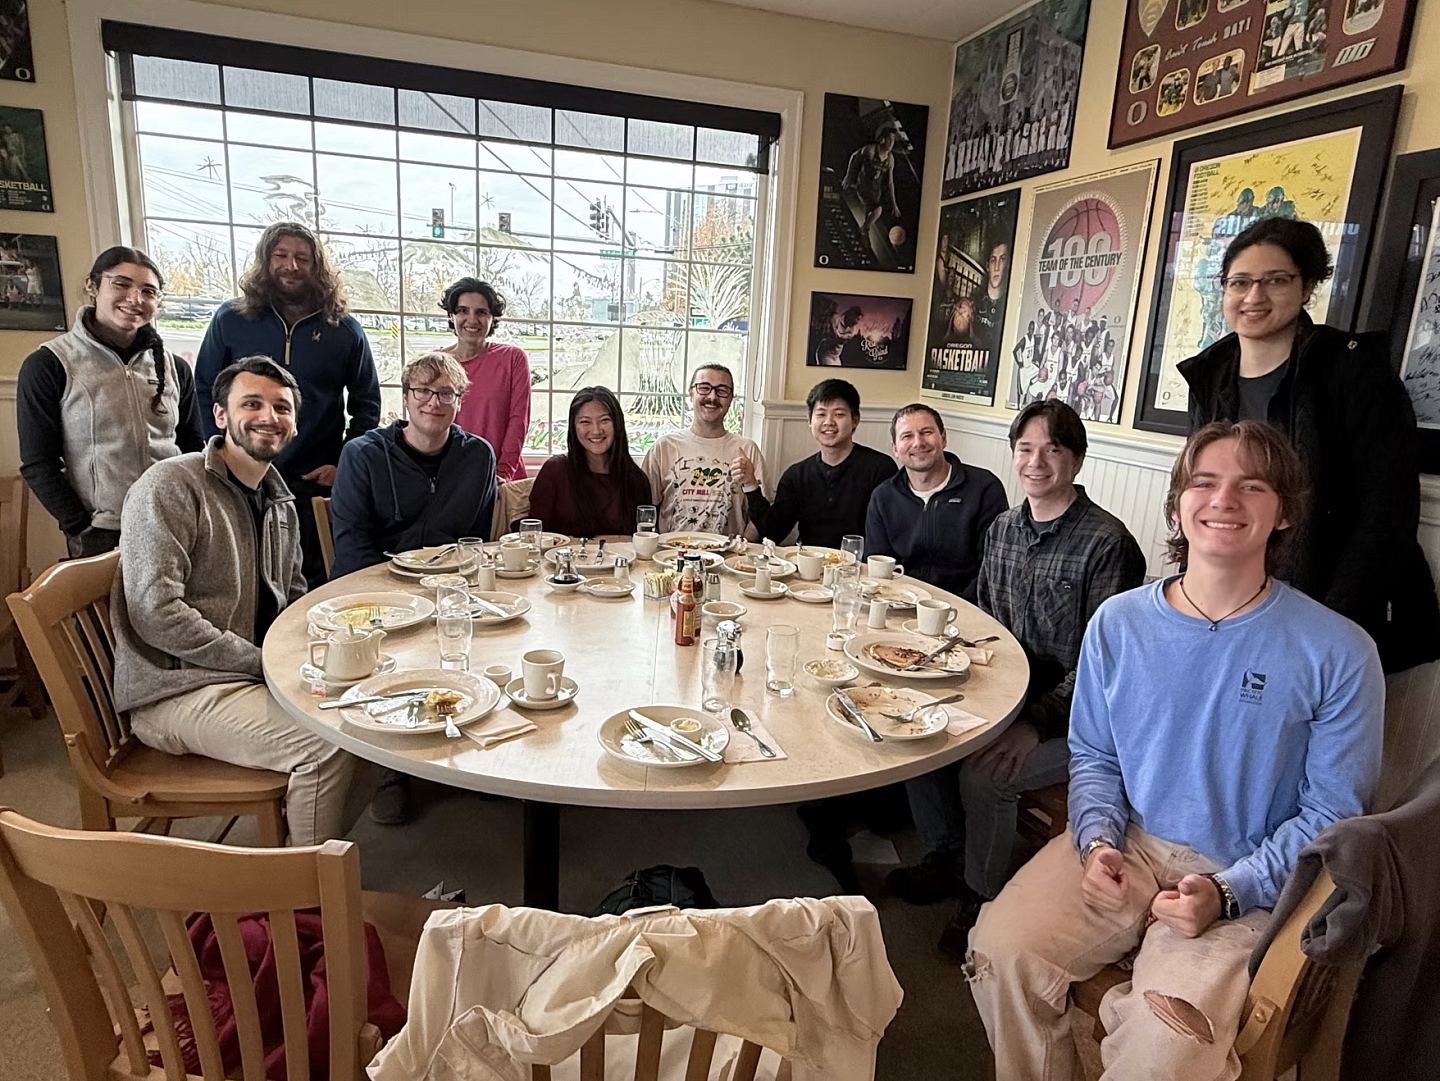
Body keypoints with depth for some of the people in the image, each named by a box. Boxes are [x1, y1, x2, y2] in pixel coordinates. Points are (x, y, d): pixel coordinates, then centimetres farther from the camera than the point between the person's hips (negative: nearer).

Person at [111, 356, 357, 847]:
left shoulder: (280, 500, 13)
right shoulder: (170, 486, -13)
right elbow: (155, 614, -21)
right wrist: (263, 662, -19)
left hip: (256, 673, 9)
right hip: (176, 688, -8)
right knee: (327, 743, -27)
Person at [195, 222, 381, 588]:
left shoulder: (344, 331, 2)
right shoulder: (230, 320, 4)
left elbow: (366, 405, 7)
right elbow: (204, 391, 9)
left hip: (317, 485, -1)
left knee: (316, 583, 7)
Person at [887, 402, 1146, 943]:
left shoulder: (1107, 543, -17)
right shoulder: (1003, 529, 6)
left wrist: (1037, 723, -25)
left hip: (1072, 717, -7)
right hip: (1008, 693, 7)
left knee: (981, 774, -26)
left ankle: (981, 897, 5)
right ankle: (947, 858, 16)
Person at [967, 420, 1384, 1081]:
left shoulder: (1338, 653, -7)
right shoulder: (1118, 622, 2)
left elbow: (1330, 814, -3)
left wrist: (1227, 892, -16)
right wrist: (1098, 841, -8)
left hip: (1243, 883, -2)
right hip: (1123, 846, 3)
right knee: (1000, 952, -19)